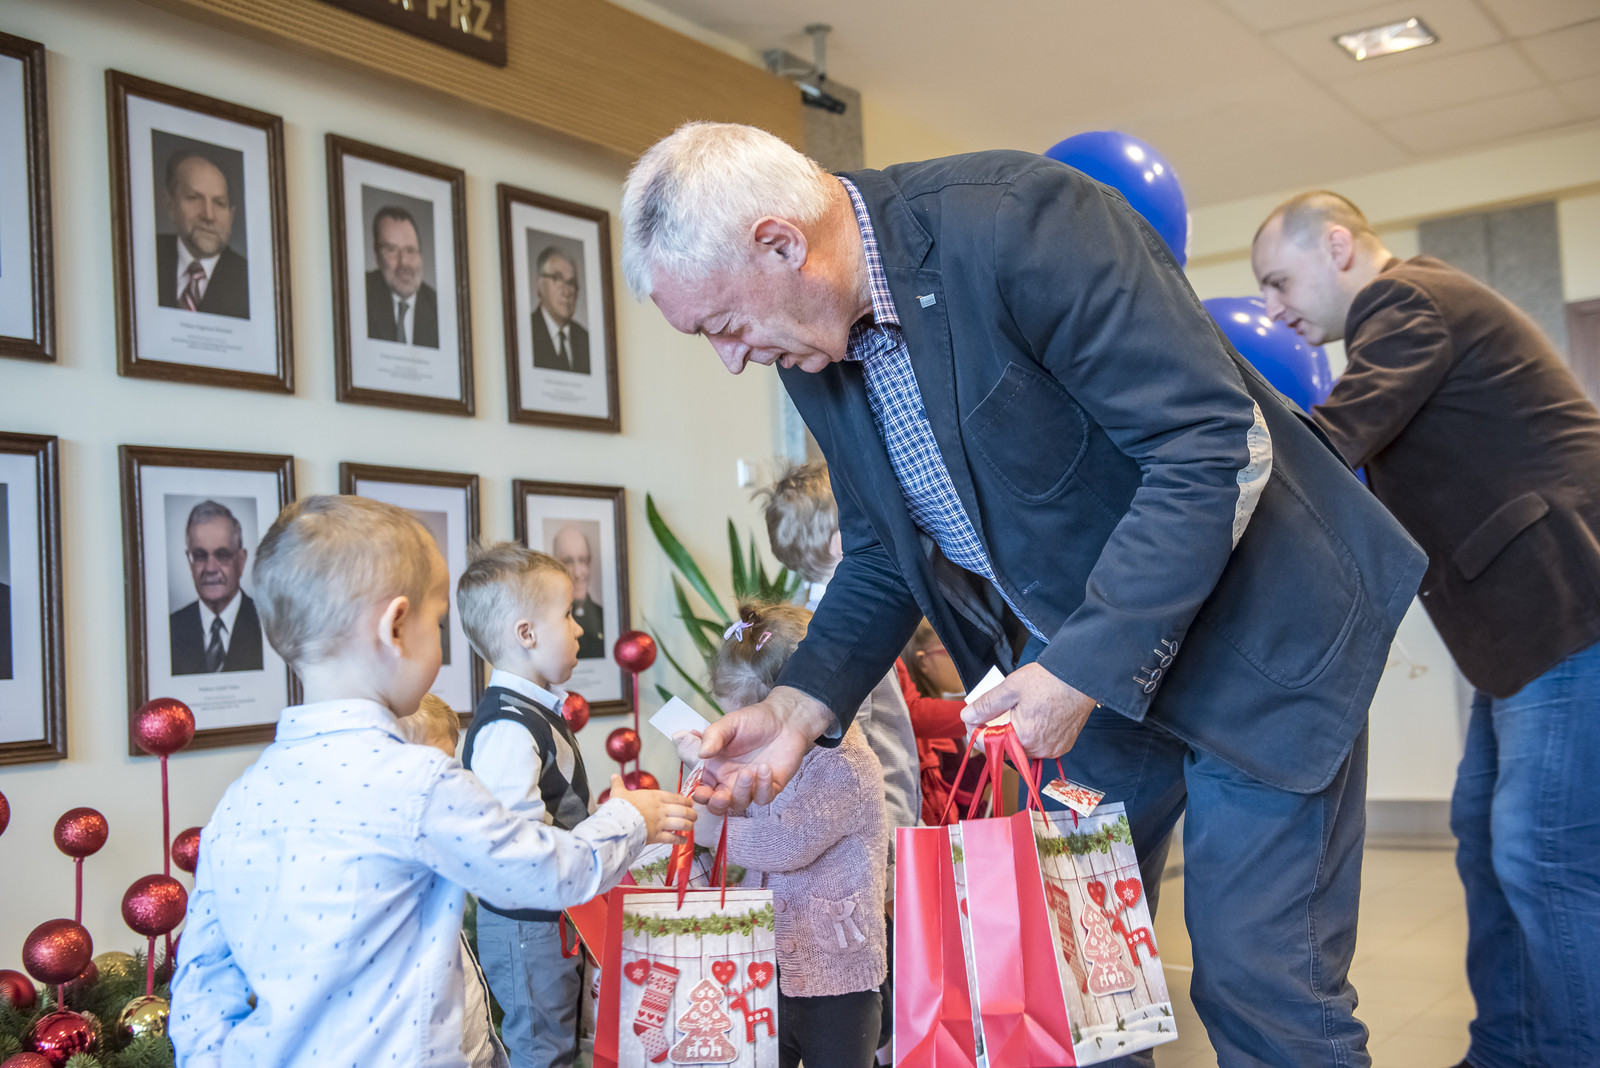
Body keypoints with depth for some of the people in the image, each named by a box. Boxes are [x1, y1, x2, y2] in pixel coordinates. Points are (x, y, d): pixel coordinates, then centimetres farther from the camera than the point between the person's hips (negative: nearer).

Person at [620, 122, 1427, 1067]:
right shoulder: (817, 352, 0)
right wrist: (802, 705, -4)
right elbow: (884, 557, 11)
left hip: (1249, 627, -7)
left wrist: (1085, 669, -25)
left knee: (1259, 984, -4)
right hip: (1075, 667, 7)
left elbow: (1214, 444, -25)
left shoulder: (1015, 219, -24)